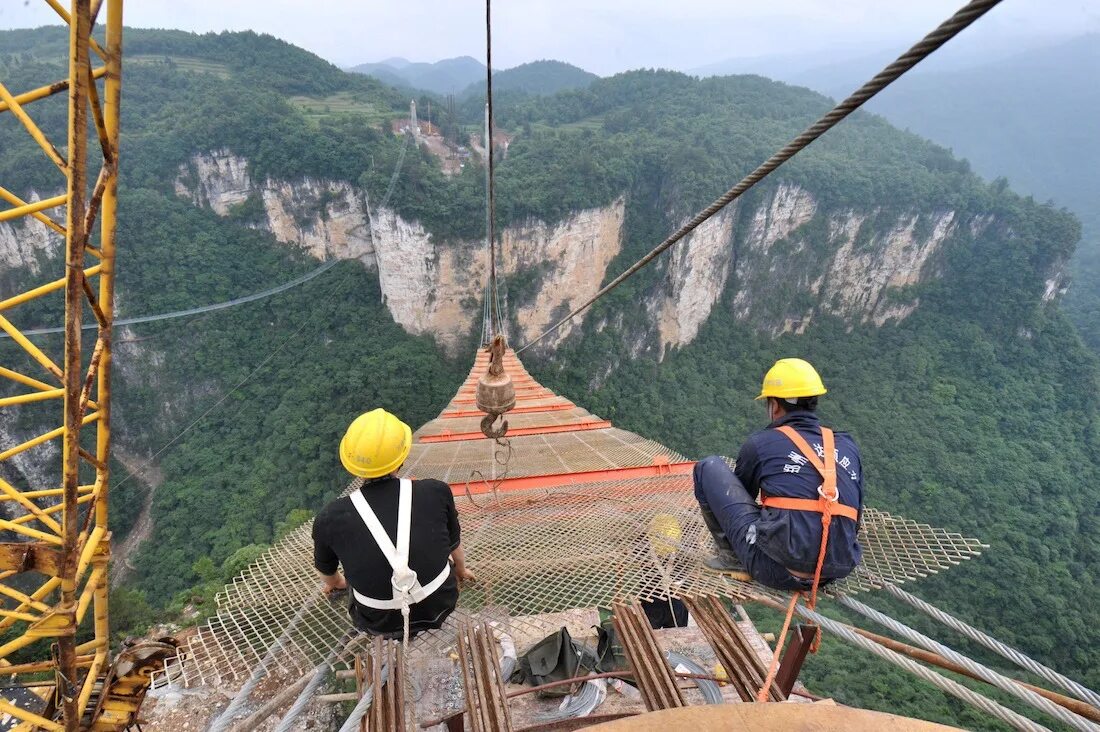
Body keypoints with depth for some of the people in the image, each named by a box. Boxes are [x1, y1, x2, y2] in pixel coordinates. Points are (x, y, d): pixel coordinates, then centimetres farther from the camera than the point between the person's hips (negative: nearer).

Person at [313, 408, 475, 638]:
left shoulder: (330, 518, -19)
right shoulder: (437, 492, -19)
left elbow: (326, 569, 5)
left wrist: (335, 583, 30)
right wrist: (461, 569, 26)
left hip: (379, 624, 0)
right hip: (440, 605, 1)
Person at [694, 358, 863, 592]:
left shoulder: (760, 443, 3)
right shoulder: (847, 445, 14)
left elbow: (739, 492, 21)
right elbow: (855, 513, 24)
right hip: (837, 571, 5)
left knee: (709, 467, 6)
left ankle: (731, 554, 9)